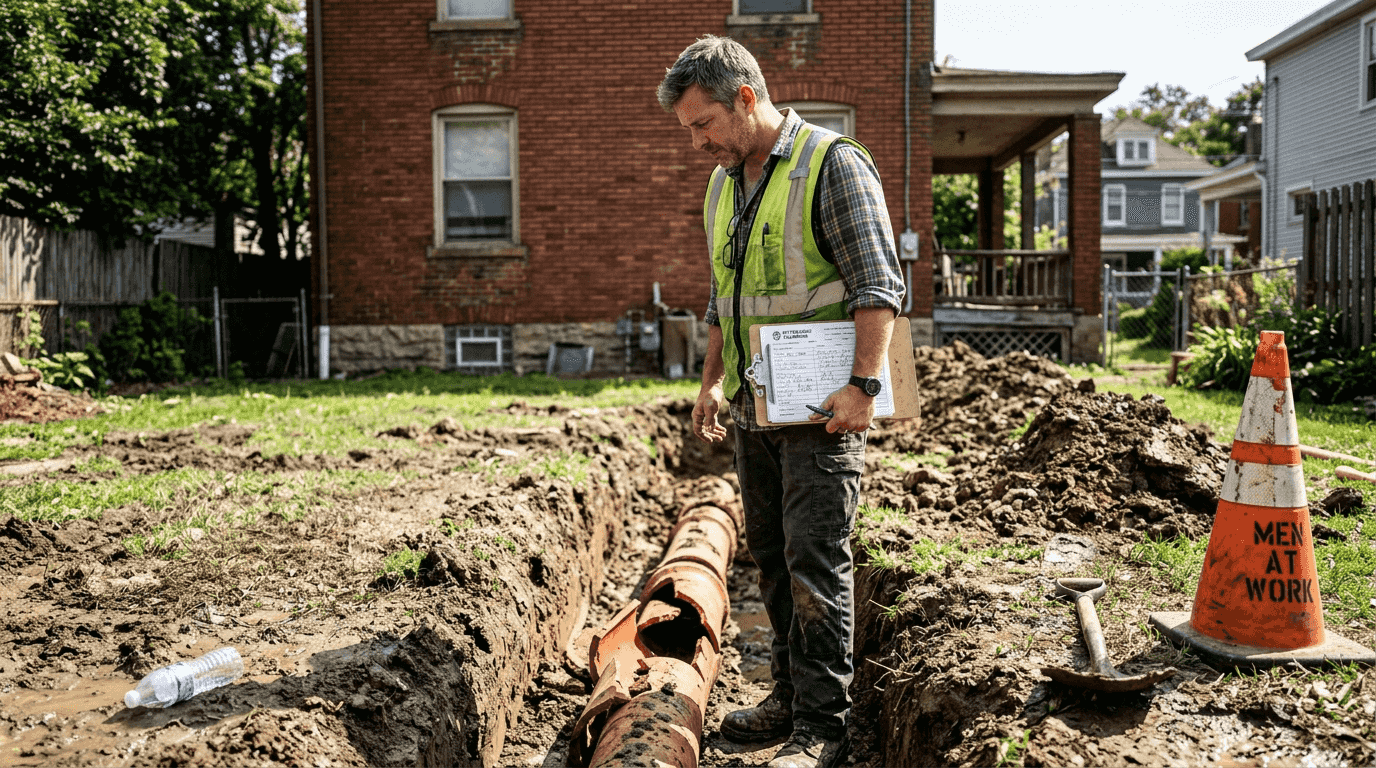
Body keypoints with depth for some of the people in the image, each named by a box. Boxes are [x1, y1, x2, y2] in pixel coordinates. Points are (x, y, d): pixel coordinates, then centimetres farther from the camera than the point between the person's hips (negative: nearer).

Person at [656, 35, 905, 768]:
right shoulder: (722, 185, 15)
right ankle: (790, 694, 26)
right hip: (754, 408, 8)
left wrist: (863, 384, -22)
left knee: (816, 564, -6)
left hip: (821, 407, -8)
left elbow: (878, 284, -15)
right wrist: (713, 381, 17)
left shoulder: (832, 163, -9)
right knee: (772, 558, 13)